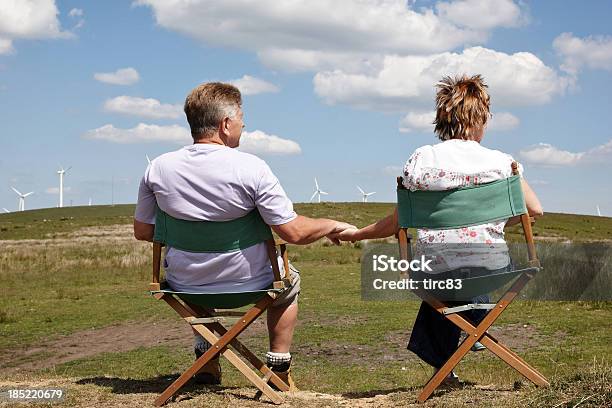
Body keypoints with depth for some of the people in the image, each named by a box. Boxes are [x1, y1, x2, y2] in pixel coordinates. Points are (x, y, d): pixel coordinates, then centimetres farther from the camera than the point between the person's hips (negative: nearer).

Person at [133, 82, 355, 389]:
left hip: (184, 286, 3)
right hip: (246, 285, -3)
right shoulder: (251, 168, -21)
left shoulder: (158, 169, -10)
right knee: (288, 278, 32)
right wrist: (333, 225, 1)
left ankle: (206, 362, 38)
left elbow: (142, 231, 2)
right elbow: (294, 232, -19)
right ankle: (279, 368, 34)